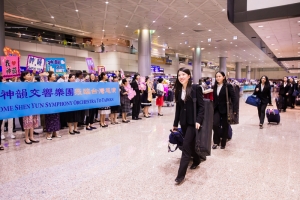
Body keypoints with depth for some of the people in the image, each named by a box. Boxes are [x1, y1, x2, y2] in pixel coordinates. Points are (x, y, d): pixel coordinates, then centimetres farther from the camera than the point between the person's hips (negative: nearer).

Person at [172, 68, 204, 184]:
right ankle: (196, 160, 44)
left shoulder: (196, 88, -9)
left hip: (193, 121, -5)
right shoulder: (178, 90, 6)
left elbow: (201, 106, -10)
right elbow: (178, 108, 10)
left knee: (186, 146, -8)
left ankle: (181, 174, -2)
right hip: (183, 121, 6)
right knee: (190, 143, 17)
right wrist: (175, 124, 11)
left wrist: (198, 121, -21)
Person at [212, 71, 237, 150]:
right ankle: (216, 141, 5)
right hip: (216, 109, 3)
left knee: (225, 126, 6)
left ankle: (223, 143, 22)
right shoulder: (214, 86, 7)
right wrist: (212, 108, 8)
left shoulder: (228, 86, -8)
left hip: (225, 109, -3)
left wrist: (234, 110, -17)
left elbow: (233, 98, -11)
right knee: (215, 124, -14)